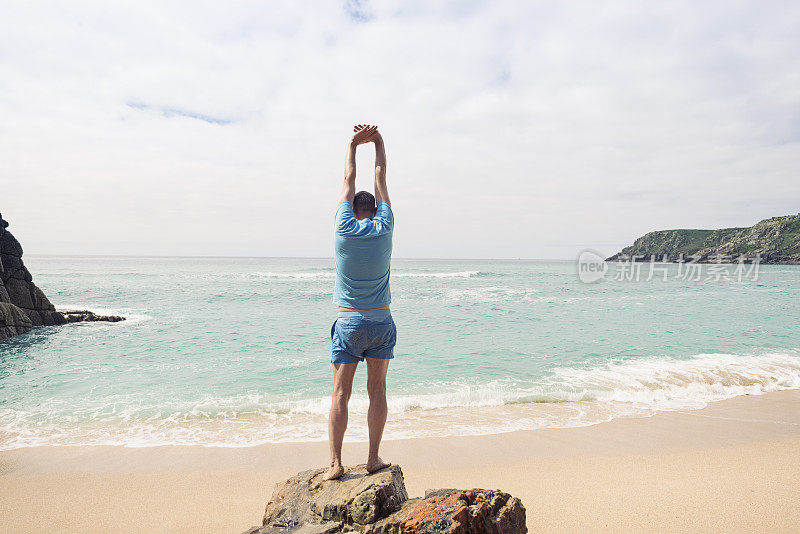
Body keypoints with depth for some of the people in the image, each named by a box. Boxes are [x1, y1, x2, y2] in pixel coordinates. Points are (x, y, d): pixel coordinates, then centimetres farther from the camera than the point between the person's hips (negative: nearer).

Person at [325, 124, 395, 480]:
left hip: (348, 322, -1)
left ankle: (335, 461, 1)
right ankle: (374, 458, 11)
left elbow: (349, 180, 9)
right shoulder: (384, 228, -1)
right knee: (377, 391, 8)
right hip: (381, 321, 1)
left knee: (340, 394, 2)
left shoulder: (345, 228, -4)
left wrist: (353, 144, 19)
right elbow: (381, 179, 10)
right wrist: (378, 142, 19)